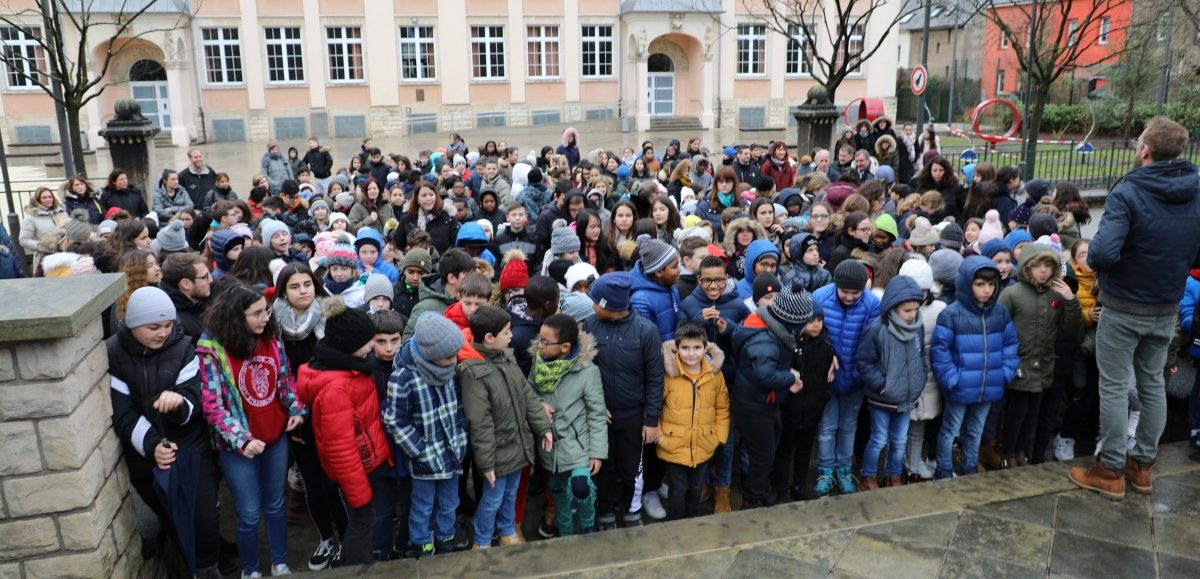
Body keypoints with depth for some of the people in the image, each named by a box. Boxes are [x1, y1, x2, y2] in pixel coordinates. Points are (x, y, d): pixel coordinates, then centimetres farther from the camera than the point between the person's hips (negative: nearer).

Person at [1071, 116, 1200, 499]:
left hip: (1124, 309, -6)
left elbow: (1104, 253, -31)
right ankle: (1142, 465, 29)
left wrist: (1093, 260, -10)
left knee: (1114, 388, 4)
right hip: (1167, 309, 6)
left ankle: (1110, 471, 13)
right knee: (1153, 385, 17)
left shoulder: (1127, 194, -21)